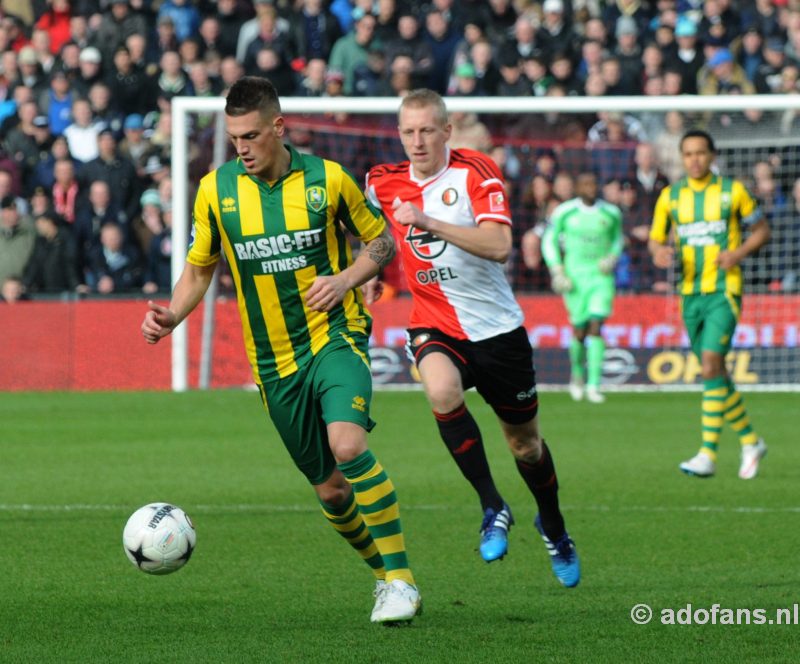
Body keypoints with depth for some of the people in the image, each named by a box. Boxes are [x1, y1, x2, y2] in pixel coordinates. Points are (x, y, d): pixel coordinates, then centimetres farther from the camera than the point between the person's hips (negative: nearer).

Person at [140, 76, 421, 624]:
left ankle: (401, 580, -19)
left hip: (334, 337, -3)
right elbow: (200, 266, 12)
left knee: (348, 446, -28)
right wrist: (171, 317, -6)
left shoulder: (327, 178, -5)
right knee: (329, 488, 7)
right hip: (273, 359, 3)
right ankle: (384, 576, 30)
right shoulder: (216, 189, 0)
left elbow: (382, 240, 7)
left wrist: (346, 279, -12)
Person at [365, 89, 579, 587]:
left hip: (497, 327, -1)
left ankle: (554, 526, 42)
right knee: (442, 391, -33)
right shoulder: (385, 183, -1)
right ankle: (493, 507, -20)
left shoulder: (477, 172, -13)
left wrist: (429, 223, -35)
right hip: (436, 326, 1)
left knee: (525, 443, 12)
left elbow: (499, 246, -28)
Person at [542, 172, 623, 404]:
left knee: (596, 329, -12)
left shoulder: (611, 213, 3)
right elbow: (549, 240, 6)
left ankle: (593, 385, -12)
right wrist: (557, 271, -2)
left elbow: (617, 239, 19)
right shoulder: (564, 212, -3)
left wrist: (613, 258, 0)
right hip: (574, 277, -1)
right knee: (580, 332, 1)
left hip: (601, 277, 1)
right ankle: (577, 373, 30)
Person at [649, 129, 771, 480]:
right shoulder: (669, 197, 7)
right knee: (716, 375, 9)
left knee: (711, 365, -18)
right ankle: (750, 441, 25)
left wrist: (738, 253, -11)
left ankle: (708, 454, -18)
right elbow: (656, 239, 14)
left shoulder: (733, 191, -1)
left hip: (724, 291, -5)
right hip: (690, 293, 5)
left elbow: (761, 230, 7)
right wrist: (659, 253, -10)